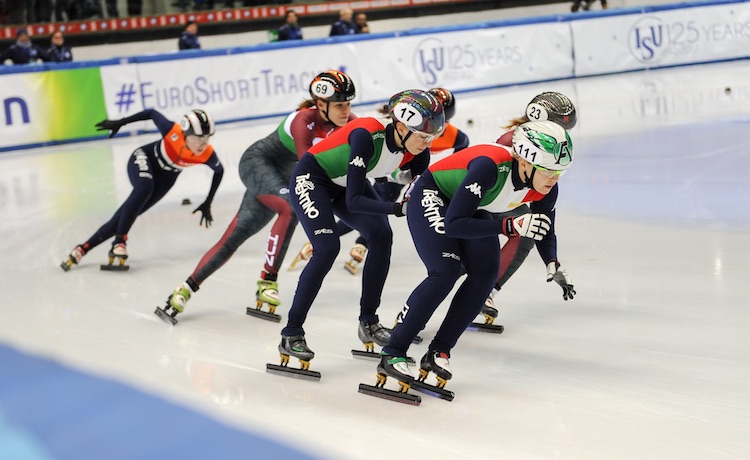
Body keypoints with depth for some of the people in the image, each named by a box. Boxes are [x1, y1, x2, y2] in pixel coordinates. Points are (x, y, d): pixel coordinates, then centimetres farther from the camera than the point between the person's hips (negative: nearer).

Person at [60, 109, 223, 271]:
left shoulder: (207, 155, -28)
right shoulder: (173, 131, -35)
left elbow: (219, 171, -5)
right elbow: (151, 113, -15)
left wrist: (207, 203, -2)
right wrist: (119, 123, -6)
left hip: (164, 179, 3)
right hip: (144, 159, -3)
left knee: (126, 215, -5)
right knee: (145, 188, -36)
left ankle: (83, 248, 2)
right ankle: (119, 241, -31)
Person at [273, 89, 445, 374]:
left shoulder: (416, 154, -17)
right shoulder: (367, 135, -36)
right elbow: (354, 201, -37)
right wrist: (398, 208, -46)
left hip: (347, 183, 7)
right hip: (312, 177, -7)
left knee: (381, 236, -9)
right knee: (327, 248, -21)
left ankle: (368, 322, 6)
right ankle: (291, 334, -14)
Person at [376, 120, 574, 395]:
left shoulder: (545, 190, -19)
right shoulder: (490, 166, -40)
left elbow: (544, 233, 0)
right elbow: (453, 225, -39)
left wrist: (553, 265, -18)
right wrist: (510, 226, -44)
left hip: (473, 207, 7)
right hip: (432, 196, -7)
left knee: (486, 272, -13)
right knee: (445, 272, -23)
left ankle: (439, 352, -5)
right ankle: (391, 354, -18)